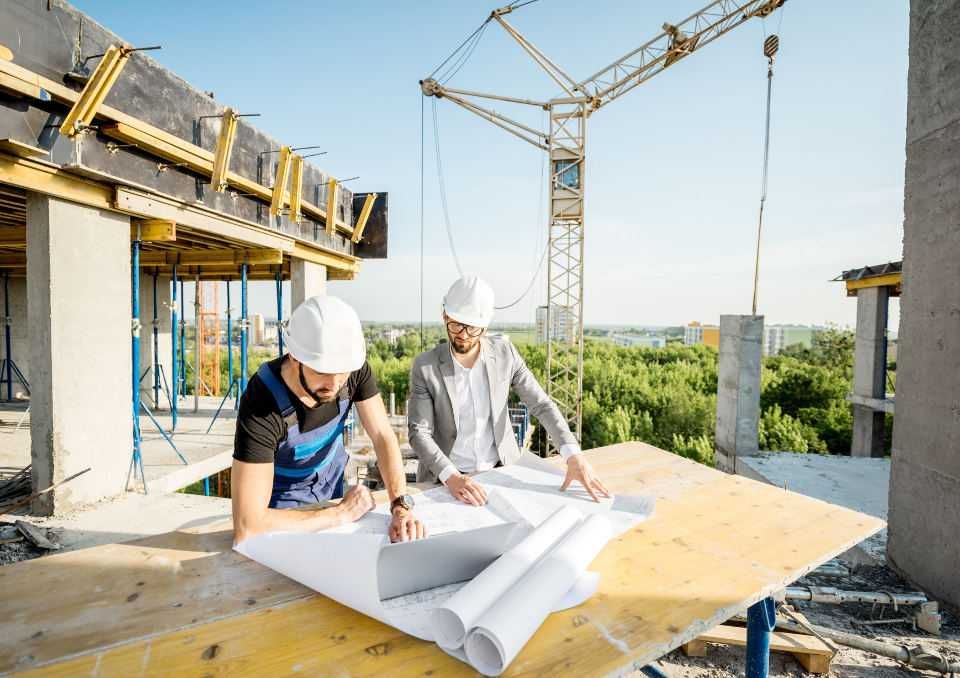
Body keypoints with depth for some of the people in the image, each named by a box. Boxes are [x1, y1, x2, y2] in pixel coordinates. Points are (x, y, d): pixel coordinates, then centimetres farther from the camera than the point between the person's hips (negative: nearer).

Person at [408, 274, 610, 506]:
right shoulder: (425, 366, -10)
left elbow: (541, 405, -5)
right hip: (446, 479, -1)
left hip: (501, 471, 2)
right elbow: (419, 432, -13)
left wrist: (574, 455, -18)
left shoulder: (504, 352, -5)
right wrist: (450, 477, -28)